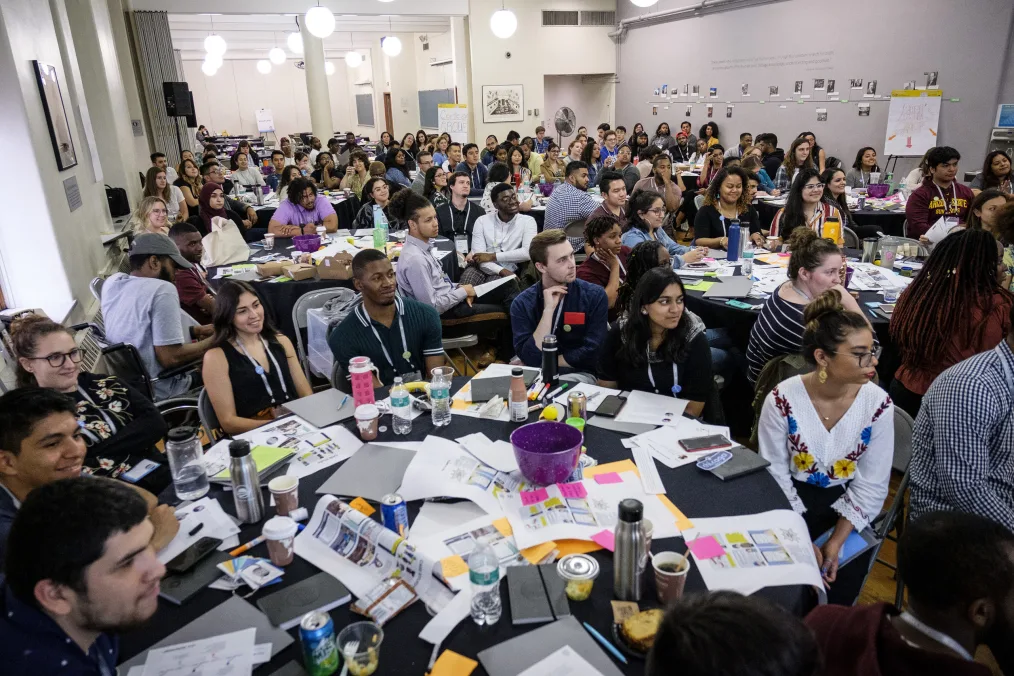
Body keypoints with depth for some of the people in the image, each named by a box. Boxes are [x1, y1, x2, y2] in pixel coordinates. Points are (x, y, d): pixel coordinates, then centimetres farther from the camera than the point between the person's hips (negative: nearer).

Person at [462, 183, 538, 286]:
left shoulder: (527, 221, 2)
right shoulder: (482, 221, 5)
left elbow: (528, 252, -14)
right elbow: (478, 255, -7)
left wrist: (492, 256, -14)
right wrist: (502, 271, -23)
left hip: (508, 271, -1)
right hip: (483, 268, 1)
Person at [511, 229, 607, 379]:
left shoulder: (595, 296, -5)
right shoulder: (522, 304, -4)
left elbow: (591, 352, -10)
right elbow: (531, 359, -15)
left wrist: (544, 364, -8)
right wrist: (548, 310, -20)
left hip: (579, 374, -1)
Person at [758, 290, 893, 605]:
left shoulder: (878, 404, -13)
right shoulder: (783, 399, -17)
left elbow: (870, 486, -8)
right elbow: (774, 475, -11)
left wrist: (835, 543, -16)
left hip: (845, 507, 1)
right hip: (791, 504, -1)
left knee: (834, 595, -10)